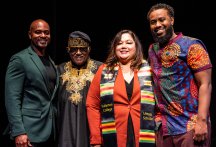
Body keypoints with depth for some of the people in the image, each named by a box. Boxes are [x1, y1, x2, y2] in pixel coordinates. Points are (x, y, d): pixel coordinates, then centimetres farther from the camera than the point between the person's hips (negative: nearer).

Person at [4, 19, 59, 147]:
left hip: (50, 130, 7)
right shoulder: (19, 59, -7)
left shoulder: (51, 62, 14)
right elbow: (12, 98, -13)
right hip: (30, 131, -7)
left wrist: (55, 127, 11)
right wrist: (18, 132, -20)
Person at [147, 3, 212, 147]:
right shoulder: (152, 50, 13)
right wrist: (157, 117, 9)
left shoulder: (191, 46, -5)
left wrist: (202, 120, -21)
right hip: (163, 126, 6)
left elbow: (205, 84, -11)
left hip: (191, 124, -5)